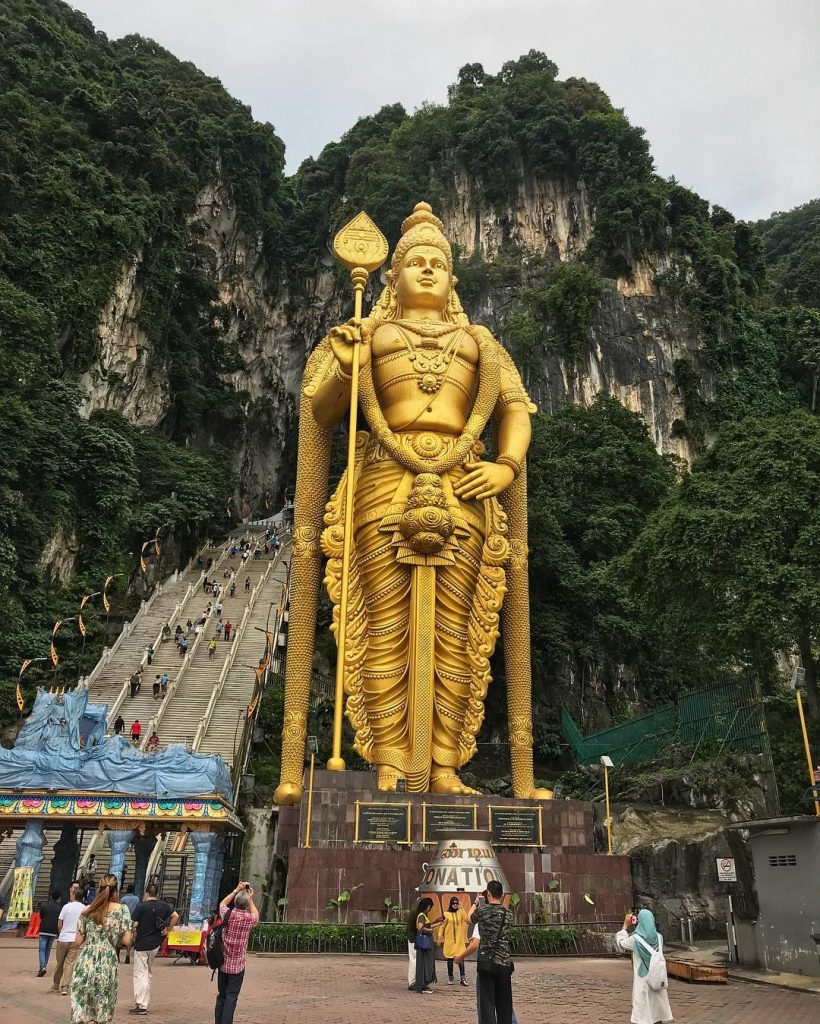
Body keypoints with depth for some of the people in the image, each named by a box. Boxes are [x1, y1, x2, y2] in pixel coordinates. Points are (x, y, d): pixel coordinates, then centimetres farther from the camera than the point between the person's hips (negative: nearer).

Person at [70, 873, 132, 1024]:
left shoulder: (87, 910, 5)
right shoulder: (122, 909, -1)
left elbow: (78, 941, 7)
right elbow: (126, 940, -4)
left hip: (85, 962, 2)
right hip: (107, 963, -1)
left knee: (81, 1009, 8)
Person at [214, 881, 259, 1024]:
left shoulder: (228, 914, -7)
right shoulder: (249, 918, -9)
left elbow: (222, 903, 18)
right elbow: (256, 916, 17)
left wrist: (236, 890, 20)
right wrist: (251, 899, 23)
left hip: (223, 963, 3)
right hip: (238, 965, -3)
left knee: (221, 996, 15)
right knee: (231, 997, -1)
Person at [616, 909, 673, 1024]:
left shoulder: (635, 939, -16)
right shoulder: (659, 937, -4)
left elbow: (621, 942, 2)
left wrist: (625, 925, 8)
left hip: (642, 979, -4)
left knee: (642, 1010, 4)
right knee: (656, 1006, 17)